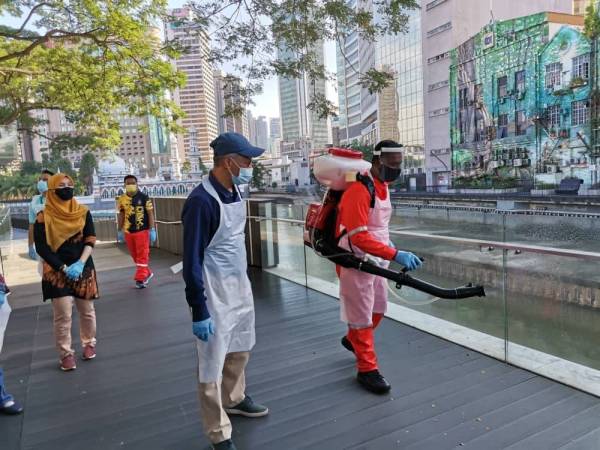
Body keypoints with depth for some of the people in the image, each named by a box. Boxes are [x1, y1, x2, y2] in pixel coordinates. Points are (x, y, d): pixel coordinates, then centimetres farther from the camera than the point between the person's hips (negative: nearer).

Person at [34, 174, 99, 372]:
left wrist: (80, 263, -17)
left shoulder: (83, 212, 2)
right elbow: (41, 248, -9)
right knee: (63, 315, -3)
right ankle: (66, 353, 12)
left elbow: (90, 240, -3)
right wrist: (64, 268, -16)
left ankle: (89, 343, 31)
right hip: (57, 272, -2)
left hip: (84, 269, 3)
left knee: (87, 310, 11)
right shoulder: (44, 217, -6)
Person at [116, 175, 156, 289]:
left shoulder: (144, 197, -7)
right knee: (135, 256, 13)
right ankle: (147, 273, 30)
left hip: (142, 230, -4)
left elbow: (150, 213, -5)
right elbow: (121, 215, 12)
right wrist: (120, 231, 13)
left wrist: (152, 229, -9)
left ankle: (140, 279, 4)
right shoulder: (122, 199, 3)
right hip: (128, 232, 5)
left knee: (142, 255, -2)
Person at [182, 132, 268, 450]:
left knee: (240, 350, 24)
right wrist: (199, 310, -19)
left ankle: (233, 399, 48)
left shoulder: (234, 190, 3)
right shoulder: (201, 201, -23)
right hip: (215, 293, -9)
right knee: (212, 364, 6)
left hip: (240, 285, 9)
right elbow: (192, 260, -21)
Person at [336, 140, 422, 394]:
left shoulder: (383, 185, 7)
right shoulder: (359, 190, -25)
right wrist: (395, 255, -35)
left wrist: (387, 247, 9)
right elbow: (358, 238, -30)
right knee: (362, 315, 2)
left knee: (379, 308, 22)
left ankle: (353, 339, 47)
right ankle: (367, 369, 18)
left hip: (376, 261, 9)